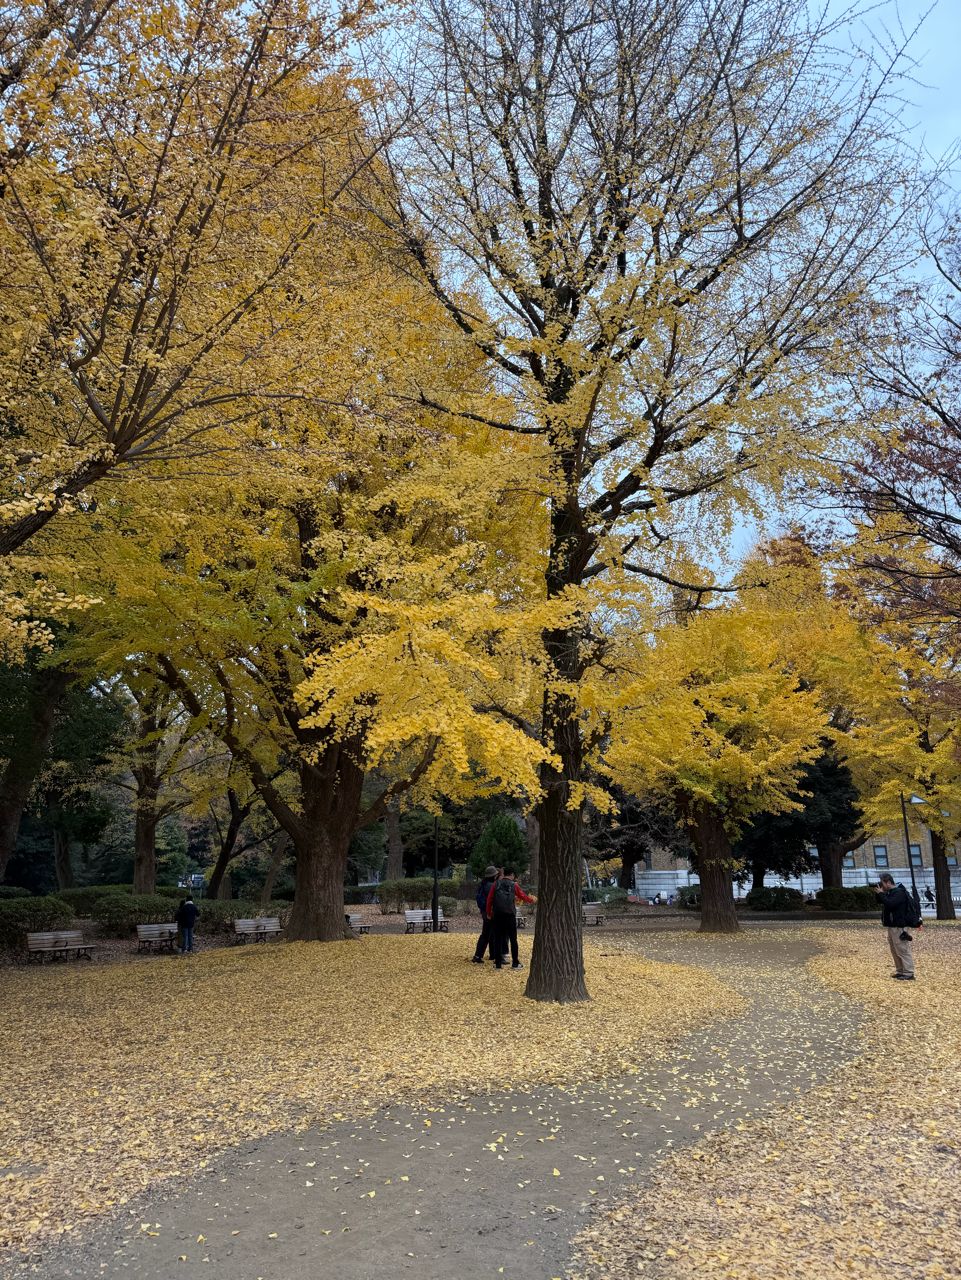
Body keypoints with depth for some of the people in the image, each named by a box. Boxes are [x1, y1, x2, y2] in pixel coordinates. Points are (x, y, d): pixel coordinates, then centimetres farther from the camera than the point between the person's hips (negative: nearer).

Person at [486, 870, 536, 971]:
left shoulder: (496, 884, 4)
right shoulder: (514, 885, 1)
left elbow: (489, 899, 2)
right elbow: (524, 897, 9)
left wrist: (489, 913, 12)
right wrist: (533, 899, 29)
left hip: (497, 915, 1)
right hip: (510, 914, -1)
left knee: (497, 939, 7)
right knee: (513, 939, 9)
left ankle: (498, 963, 6)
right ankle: (515, 963, 13)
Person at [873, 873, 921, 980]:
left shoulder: (899, 892, -16)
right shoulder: (890, 892, 15)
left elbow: (889, 904, -28)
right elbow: (881, 902, 17)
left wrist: (881, 893, -19)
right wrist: (879, 893, 2)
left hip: (899, 927, -10)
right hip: (891, 926, 10)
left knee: (903, 950, -8)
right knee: (895, 951, 15)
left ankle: (909, 974, -6)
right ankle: (900, 971, 23)